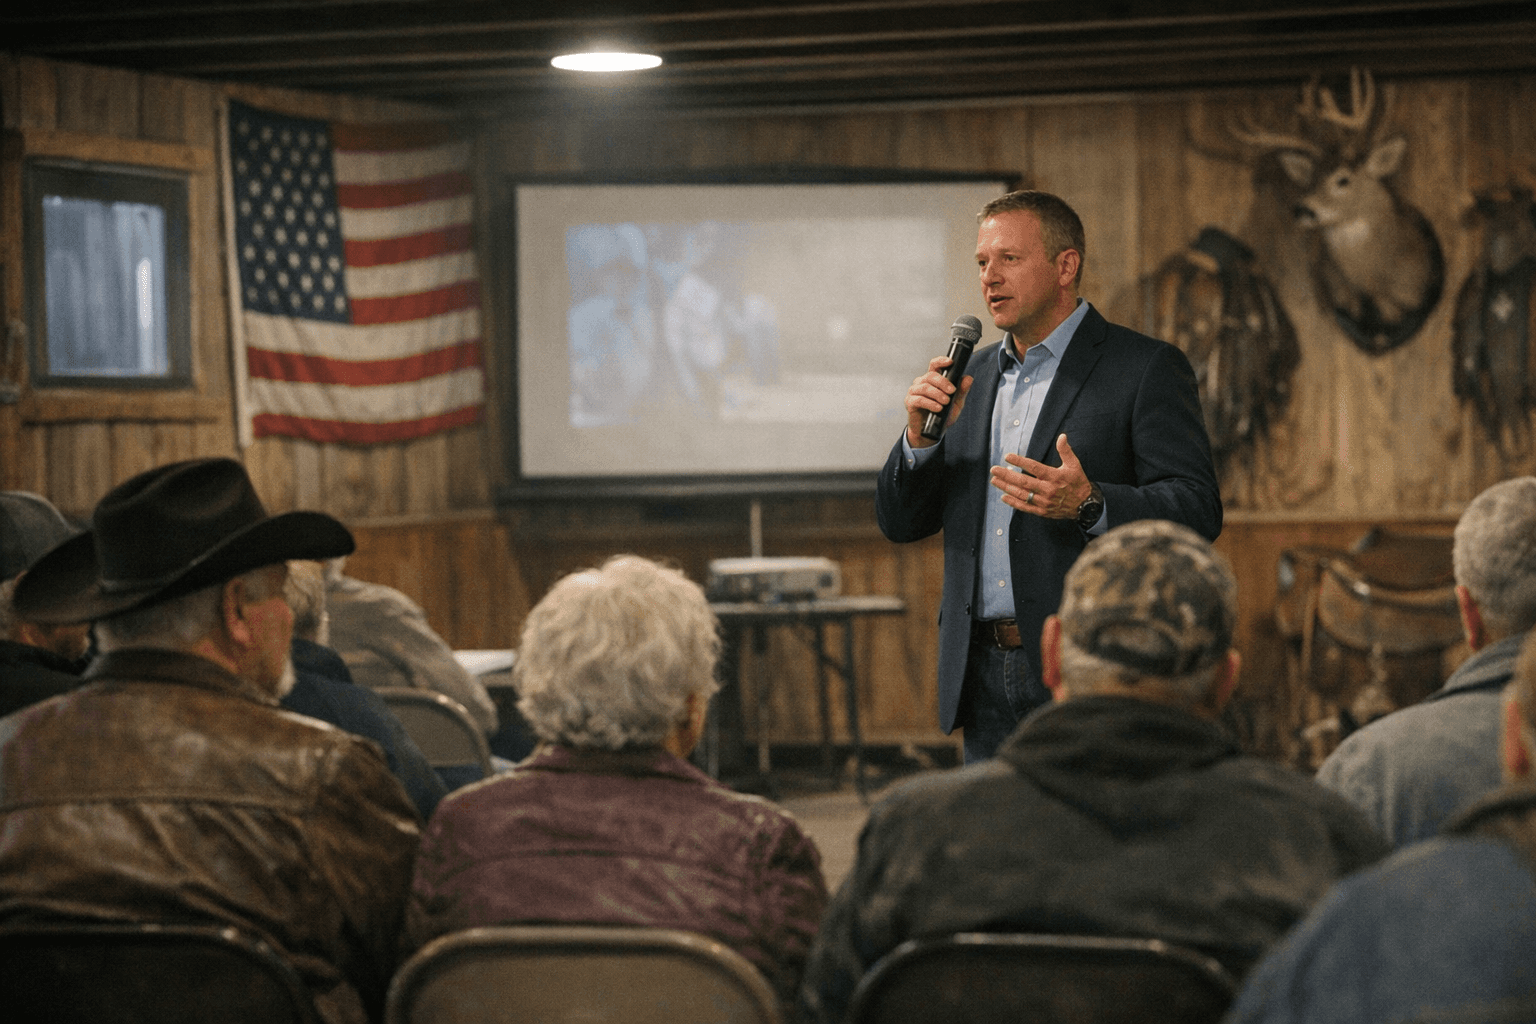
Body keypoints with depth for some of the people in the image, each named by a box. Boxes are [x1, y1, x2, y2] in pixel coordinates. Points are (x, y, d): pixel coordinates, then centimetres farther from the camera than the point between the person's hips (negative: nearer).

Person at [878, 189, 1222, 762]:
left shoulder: (1146, 369, -3)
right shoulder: (973, 379, 16)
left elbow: (1198, 510, -11)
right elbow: (900, 522, 16)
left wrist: (1089, 504, -28)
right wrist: (921, 436, -3)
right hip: (984, 678, 6)